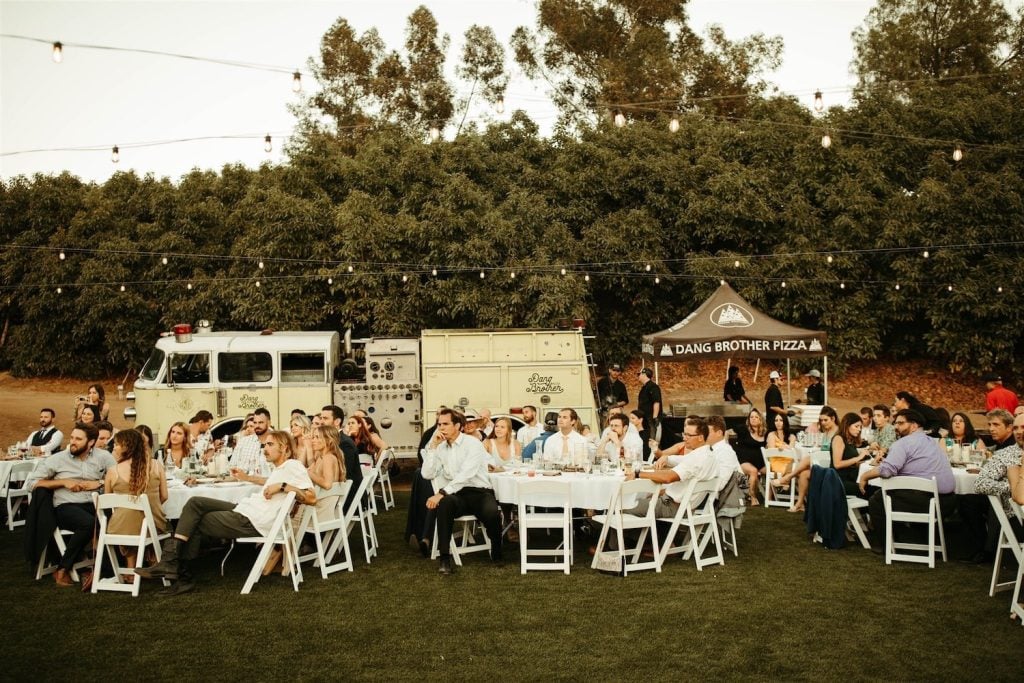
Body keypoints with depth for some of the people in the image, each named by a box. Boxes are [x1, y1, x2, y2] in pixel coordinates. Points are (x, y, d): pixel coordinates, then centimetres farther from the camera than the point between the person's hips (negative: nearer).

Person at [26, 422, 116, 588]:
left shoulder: (103, 457, 7)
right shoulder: (58, 459, 5)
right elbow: (31, 483, 3)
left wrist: (100, 483, -9)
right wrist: (63, 482, -4)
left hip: (94, 504, 2)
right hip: (66, 506, -2)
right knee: (89, 522, -36)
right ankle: (63, 570, -17)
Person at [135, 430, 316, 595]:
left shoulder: (293, 466, -11)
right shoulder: (278, 467, 18)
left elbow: (311, 498, -22)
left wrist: (283, 486, -26)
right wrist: (247, 477, 32)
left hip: (252, 522, -10)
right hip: (245, 510, 10)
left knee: (195, 523, 0)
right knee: (196, 502, 1)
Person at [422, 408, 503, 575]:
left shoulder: (472, 443, -6)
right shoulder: (441, 447, 12)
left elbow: (466, 474, -20)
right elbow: (427, 474, 2)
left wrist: (442, 492, -28)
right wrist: (434, 447, -4)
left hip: (479, 493, -3)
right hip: (456, 496, 3)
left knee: (492, 513, -34)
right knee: (444, 504, -33)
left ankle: (497, 554, -4)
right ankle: (445, 558, -28)